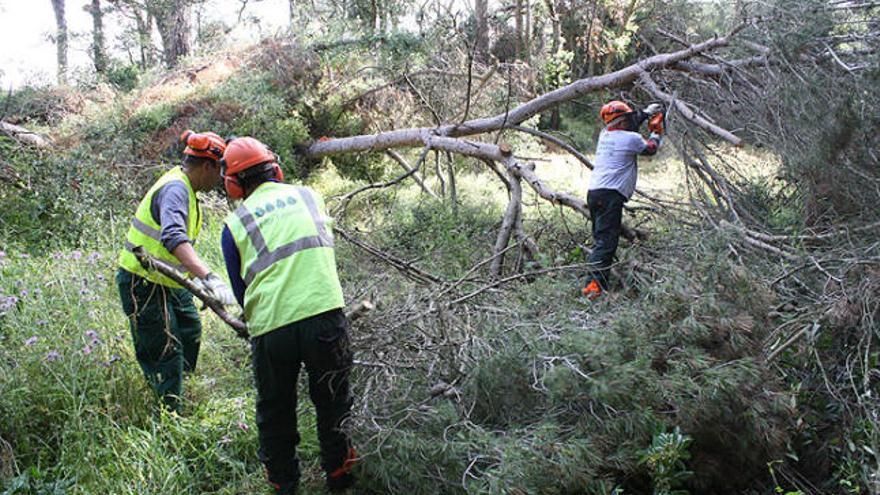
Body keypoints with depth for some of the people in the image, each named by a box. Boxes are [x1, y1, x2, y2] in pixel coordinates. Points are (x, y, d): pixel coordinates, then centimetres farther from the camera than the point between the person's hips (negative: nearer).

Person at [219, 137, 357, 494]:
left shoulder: (234, 224, 7)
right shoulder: (309, 196, 13)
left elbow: (240, 289, 12)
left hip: (270, 329, 0)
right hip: (325, 314, 1)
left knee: (275, 413, 19)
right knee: (333, 405, 18)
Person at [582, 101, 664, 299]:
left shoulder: (605, 134, 16)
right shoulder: (631, 139, -4)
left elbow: (627, 127, 38)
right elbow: (651, 149, 17)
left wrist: (645, 113, 43)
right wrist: (656, 131, 34)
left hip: (594, 192, 8)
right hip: (611, 195, -8)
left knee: (601, 239, 14)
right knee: (606, 241, -14)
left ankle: (600, 282, 14)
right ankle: (593, 285, -25)